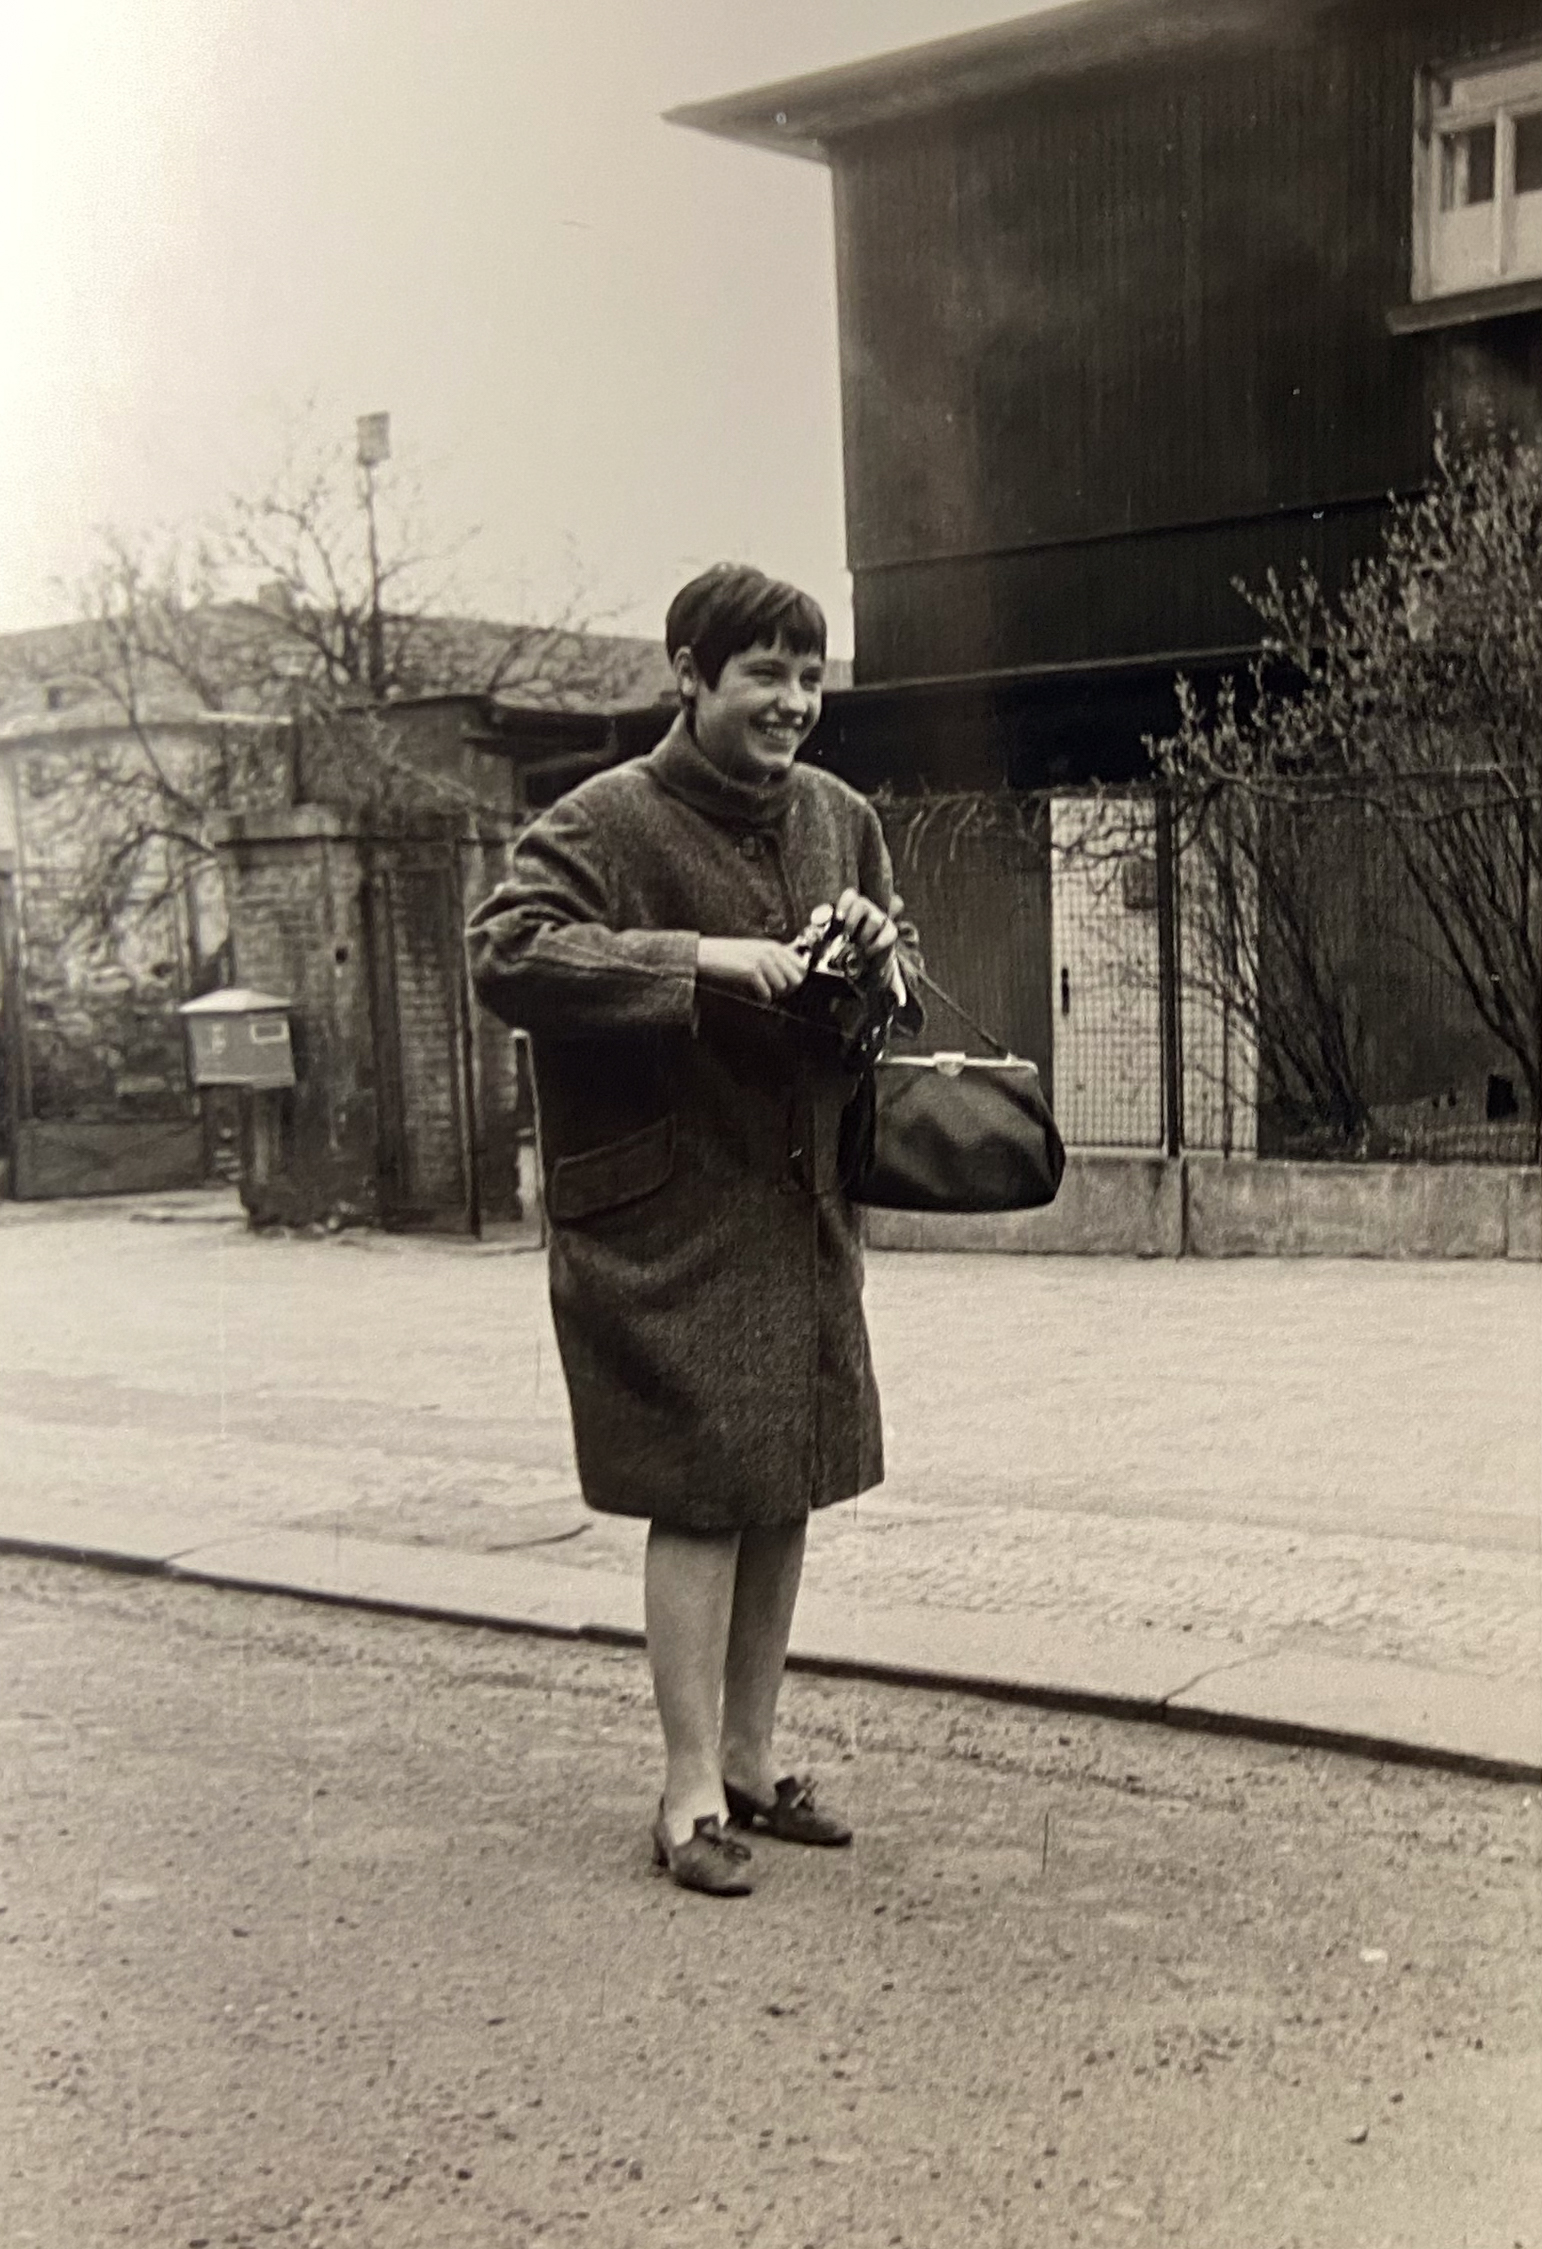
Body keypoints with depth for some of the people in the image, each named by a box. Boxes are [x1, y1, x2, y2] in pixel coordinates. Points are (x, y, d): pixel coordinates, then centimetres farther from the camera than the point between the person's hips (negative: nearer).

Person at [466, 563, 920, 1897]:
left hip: (806, 1209, 7)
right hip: (668, 1220, -7)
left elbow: (898, 998, 23)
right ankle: (692, 1794, 8)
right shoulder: (608, 822, -9)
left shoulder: (840, 818, 12)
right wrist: (701, 958, -28)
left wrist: (881, 951, -2)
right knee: (704, 1495, -5)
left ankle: (751, 1759, 27)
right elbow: (505, 954, -23)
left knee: (788, 1491, 12)